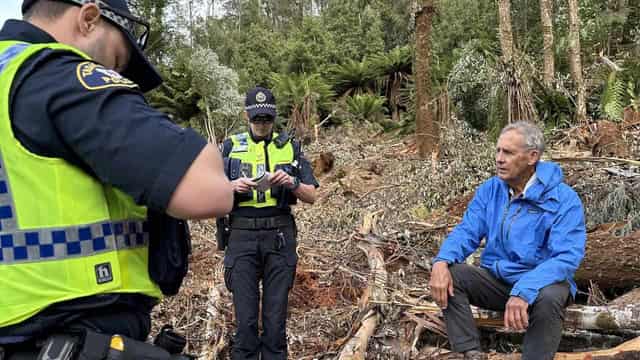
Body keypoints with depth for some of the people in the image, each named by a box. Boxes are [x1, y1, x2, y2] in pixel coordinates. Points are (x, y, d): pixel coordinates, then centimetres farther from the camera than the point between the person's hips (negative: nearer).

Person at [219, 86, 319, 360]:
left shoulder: (290, 148, 9)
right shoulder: (230, 147, 8)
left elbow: (311, 196, 6)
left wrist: (292, 183, -13)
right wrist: (233, 186, -16)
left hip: (280, 236, 1)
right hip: (242, 236, 0)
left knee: (276, 312, 5)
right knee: (245, 313, 1)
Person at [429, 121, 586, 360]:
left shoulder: (563, 199, -16)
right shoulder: (490, 190, -1)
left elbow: (567, 257, -25)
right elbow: (466, 232, -5)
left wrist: (524, 291, -41)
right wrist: (442, 261, -28)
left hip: (541, 283, -4)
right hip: (496, 279, 4)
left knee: (549, 298, -38)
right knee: (448, 274, -20)